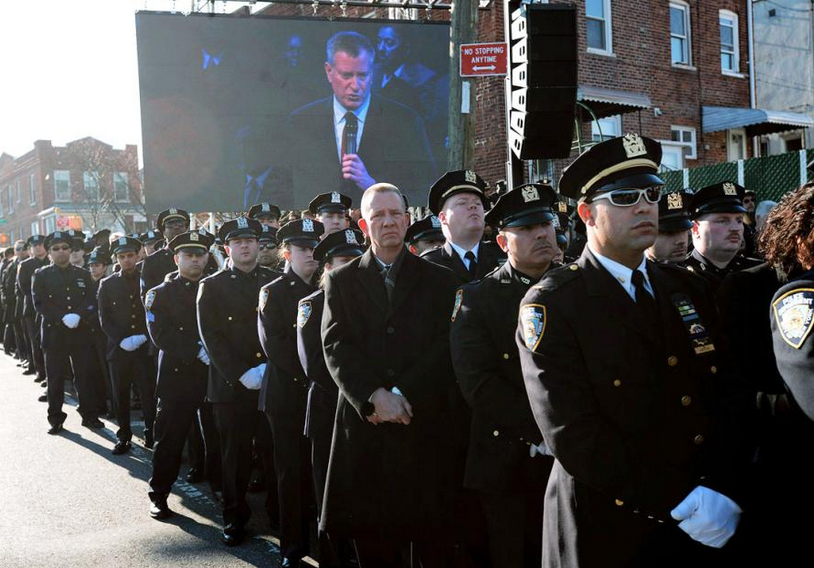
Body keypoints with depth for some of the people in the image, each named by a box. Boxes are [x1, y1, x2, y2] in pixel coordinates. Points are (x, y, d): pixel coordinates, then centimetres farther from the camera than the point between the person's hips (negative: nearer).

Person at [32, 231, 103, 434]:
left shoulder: (83, 275, 10)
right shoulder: (41, 275, 3)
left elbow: (91, 302, 3)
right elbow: (40, 304, -6)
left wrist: (78, 316, -15)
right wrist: (63, 319, -16)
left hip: (80, 333, 2)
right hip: (53, 333, -2)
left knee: (84, 376, 5)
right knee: (55, 379, 3)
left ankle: (89, 415, 15)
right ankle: (56, 419, 12)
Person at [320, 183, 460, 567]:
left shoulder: (440, 280, 9)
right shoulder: (340, 281, 11)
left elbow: (446, 346, -2)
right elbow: (336, 347, 0)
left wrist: (402, 394, -12)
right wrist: (374, 396, -14)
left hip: (424, 425, 0)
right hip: (364, 426, 1)